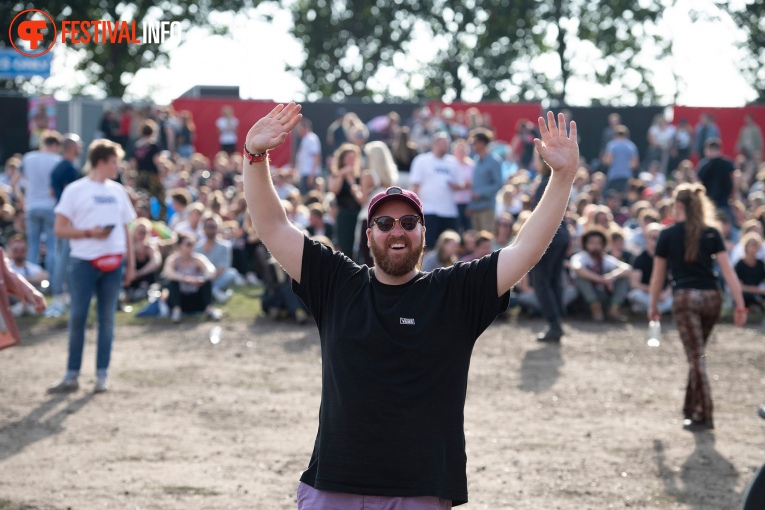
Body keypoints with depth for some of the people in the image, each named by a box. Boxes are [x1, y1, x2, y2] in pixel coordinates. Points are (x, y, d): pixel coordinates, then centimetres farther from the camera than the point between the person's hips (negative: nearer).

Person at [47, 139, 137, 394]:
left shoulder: (118, 191, 12)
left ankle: (102, 376, 8)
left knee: (107, 318, 4)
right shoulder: (75, 190, -2)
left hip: (113, 264, 4)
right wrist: (89, 232, -16)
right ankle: (72, 376, 3)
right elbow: (60, 229, -5)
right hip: (84, 262, -4)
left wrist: (131, 261, 11)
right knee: (77, 317, -4)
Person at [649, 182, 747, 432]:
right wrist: (740, 305, -1)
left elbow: (658, 274, 7)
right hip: (712, 298, 3)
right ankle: (692, 407, 25)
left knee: (696, 357, -5)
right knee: (698, 354, 18)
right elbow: (727, 269, -1)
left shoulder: (668, 234, 2)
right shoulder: (712, 233, 6)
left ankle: (703, 416, -10)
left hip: (685, 298, -3)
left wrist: (653, 305, 19)